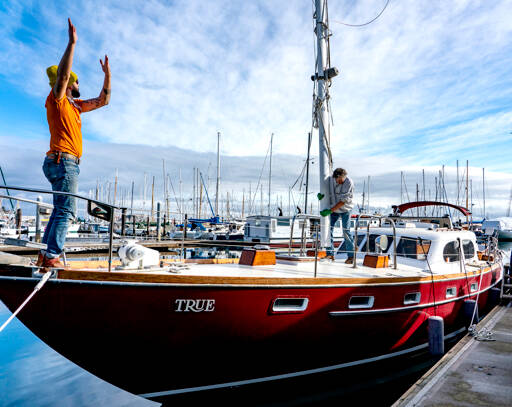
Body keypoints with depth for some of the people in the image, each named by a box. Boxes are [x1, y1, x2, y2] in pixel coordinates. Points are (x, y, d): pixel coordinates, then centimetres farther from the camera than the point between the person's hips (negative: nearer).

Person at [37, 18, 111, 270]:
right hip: (63, 161, -9)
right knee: (65, 211, -12)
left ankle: (46, 254, 12)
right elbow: (62, 74, -17)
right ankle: (51, 257, -12)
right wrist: (72, 43, -17)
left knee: (61, 210, 9)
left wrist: (107, 75, 22)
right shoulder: (56, 100, 0)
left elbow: (103, 100, 27)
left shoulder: (75, 105, 22)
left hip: (67, 164, 9)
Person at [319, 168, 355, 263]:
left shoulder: (349, 183, -23)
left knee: (346, 231, -7)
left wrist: (330, 211, -30)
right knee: (328, 228, -3)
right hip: (333, 209, 4)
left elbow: (343, 201, -26)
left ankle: (351, 256, 4)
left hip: (345, 209, -4)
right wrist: (320, 195, -21)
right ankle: (330, 254, 6)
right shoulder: (330, 179, -10)